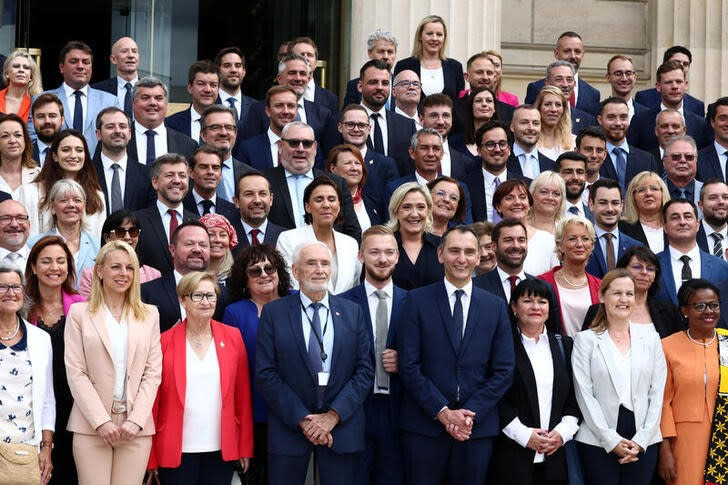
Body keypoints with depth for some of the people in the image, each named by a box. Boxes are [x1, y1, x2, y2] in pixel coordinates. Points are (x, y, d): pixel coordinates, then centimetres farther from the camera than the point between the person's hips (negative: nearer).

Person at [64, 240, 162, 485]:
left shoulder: (149, 314, 12)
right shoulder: (79, 313, 5)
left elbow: (153, 373, 6)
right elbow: (76, 372, -1)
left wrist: (136, 420, -6)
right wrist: (101, 421, -10)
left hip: (137, 426, 2)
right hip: (92, 426, -2)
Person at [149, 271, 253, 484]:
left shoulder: (233, 337, 4)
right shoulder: (165, 342, -2)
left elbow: (243, 395, 6)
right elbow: (153, 399, -1)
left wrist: (245, 448, 3)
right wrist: (151, 459, -3)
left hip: (222, 450, 2)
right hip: (177, 451, -2)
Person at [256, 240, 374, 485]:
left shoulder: (352, 312, 6)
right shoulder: (273, 313, 1)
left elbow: (365, 370, 2)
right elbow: (265, 373, -4)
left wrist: (334, 415, -10)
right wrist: (302, 419, -11)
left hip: (342, 426, 1)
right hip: (289, 426, -1)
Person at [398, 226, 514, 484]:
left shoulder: (496, 307, 8)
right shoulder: (418, 300, 1)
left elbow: (504, 371, 4)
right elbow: (409, 366, -4)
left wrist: (471, 413, -8)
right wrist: (443, 412, -12)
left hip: (478, 426, 2)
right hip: (424, 425, -1)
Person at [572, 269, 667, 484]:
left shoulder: (650, 337, 9)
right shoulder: (586, 340, 2)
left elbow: (657, 392, 6)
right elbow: (584, 394, -3)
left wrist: (642, 439, -4)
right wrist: (611, 439, -9)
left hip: (643, 441, 2)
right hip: (598, 441, -2)